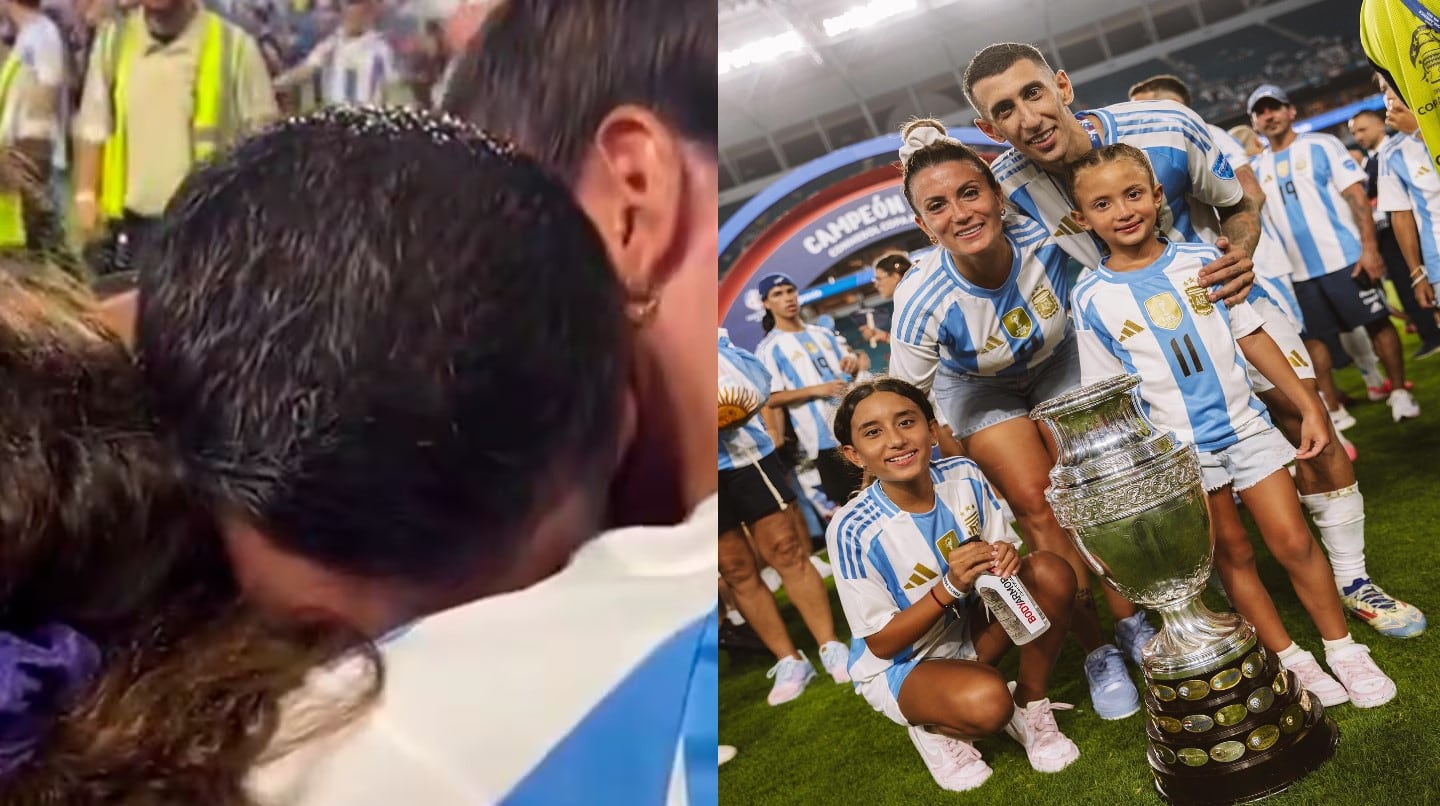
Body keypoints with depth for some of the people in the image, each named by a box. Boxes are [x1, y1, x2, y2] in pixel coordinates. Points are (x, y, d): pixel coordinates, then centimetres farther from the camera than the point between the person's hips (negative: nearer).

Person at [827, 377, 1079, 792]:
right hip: (896, 665, -5)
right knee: (986, 700, -35)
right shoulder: (853, 531, -27)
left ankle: (1031, 708, 1)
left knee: (1052, 573, -18)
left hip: (969, 631, 5)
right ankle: (935, 729, 2)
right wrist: (950, 587, -33)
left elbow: (997, 560, 1)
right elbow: (881, 642, -20)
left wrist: (1008, 561, -25)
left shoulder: (964, 477, -14)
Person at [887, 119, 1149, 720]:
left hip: (1057, 362, 2)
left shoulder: (1047, 240, -35)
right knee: (1037, 505, -6)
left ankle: (1130, 622, 18)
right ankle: (1097, 651, 8)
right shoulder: (923, 302, -37)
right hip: (979, 387, -1)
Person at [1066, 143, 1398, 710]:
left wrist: (1308, 404, 2)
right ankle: (1289, 660, 24)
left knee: (1293, 541, 3)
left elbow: (1251, 336, 3)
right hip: (1178, 449, -1)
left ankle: (1343, 648, 22)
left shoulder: (1202, 259, -3)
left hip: (1245, 423, 2)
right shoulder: (1092, 298, -9)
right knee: (1233, 555, 9)